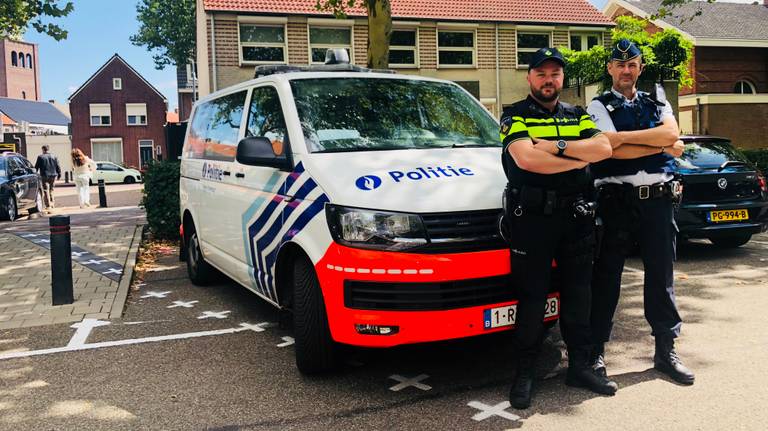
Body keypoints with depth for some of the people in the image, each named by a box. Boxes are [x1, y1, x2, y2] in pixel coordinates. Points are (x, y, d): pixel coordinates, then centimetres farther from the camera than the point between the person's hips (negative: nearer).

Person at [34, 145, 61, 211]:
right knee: (51, 189, 17)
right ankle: (52, 203, 19)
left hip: (45, 176, -4)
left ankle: (48, 206, -4)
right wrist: (59, 175, 13)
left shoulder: (40, 157, -4)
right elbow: (58, 167, 6)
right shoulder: (54, 157, 6)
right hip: (53, 175, 4)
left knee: (46, 191, -1)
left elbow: (36, 167, -1)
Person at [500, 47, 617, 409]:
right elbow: (527, 158, -17)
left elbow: (604, 148, -2)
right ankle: (524, 372, 11)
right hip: (531, 217, -4)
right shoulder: (515, 117, 2)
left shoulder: (578, 117, 16)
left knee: (578, 293, 11)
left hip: (576, 216, 5)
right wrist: (578, 159, -8)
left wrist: (556, 146, -12)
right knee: (531, 296, 0)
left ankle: (580, 366, 23)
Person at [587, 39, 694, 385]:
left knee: (661, 278, 10)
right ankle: (596, 352, 11)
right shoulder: (599, 106, 5)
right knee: (606, 278, 1)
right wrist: (663, 146, -5)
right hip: (616, 200, -3)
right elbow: (613, 150, -13)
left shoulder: (658, 105, 16)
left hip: (658, 199, 4)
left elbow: (670, 133, -7)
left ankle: (666, 351, 21)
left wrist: (623, 136, -14)